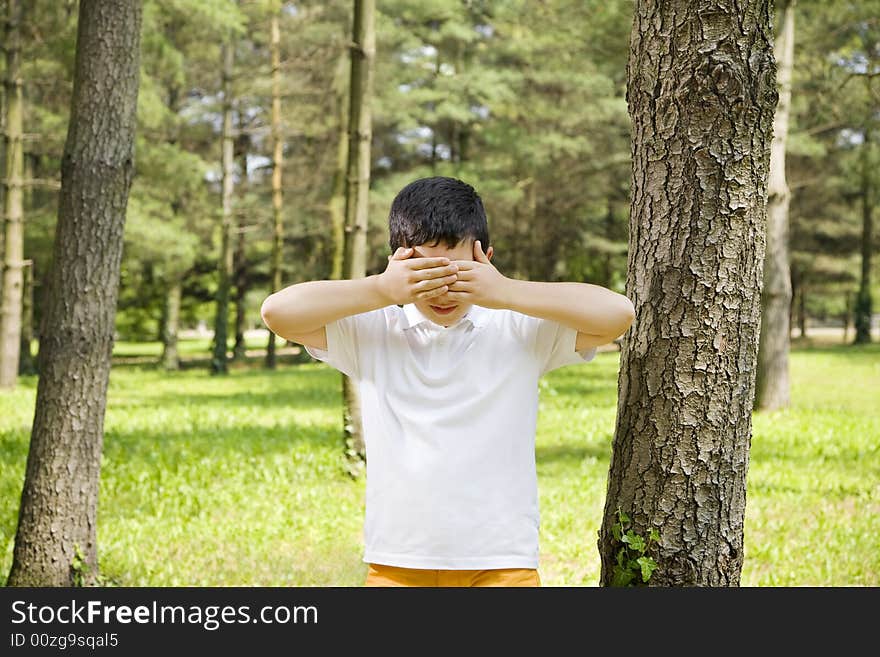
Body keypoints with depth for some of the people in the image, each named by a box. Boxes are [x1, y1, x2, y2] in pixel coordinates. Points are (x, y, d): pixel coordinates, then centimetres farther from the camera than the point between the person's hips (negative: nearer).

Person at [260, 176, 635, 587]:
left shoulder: (520, 330, 0)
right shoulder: (371, 332, 4)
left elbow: (617, 313, -10)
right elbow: (278, 311, -6)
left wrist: (506, 293, -16)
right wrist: (381, 290, -15)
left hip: (502, 565, -1)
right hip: (395, 565, 1)